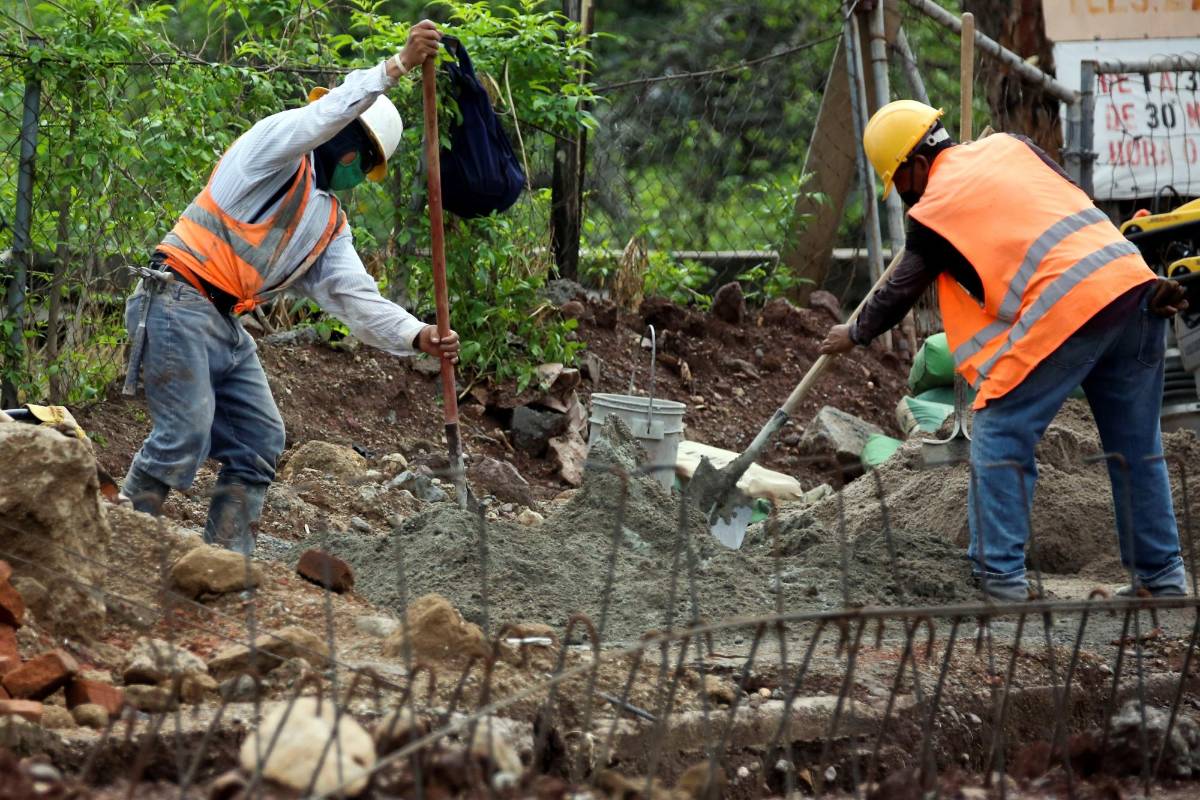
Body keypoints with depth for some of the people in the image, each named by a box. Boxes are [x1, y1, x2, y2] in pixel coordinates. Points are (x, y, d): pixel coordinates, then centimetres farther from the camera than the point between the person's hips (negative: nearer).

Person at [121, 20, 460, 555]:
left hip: (227, 326, 9)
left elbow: (355, 296, 8)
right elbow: (329, 112, -22)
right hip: (177, 305, -9)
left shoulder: (330, 224, 19)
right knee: (185, 434, -18)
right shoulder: (277, 146, -2)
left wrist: (416, 336, -8)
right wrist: (397, 66, -30)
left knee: (260, 439, 3)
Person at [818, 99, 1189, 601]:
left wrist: (854, 335, 34)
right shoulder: (1010, 146, 19)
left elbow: (899, 293, 18)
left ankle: (1001, 578, 1)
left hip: (1067, 310, -7)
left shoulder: (934, 212, 4)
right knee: (1136, 447, 15)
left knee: (999, 440, 4)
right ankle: (1162, 578, 20)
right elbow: (1076, 201, 24)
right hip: (1132, 277, 7)